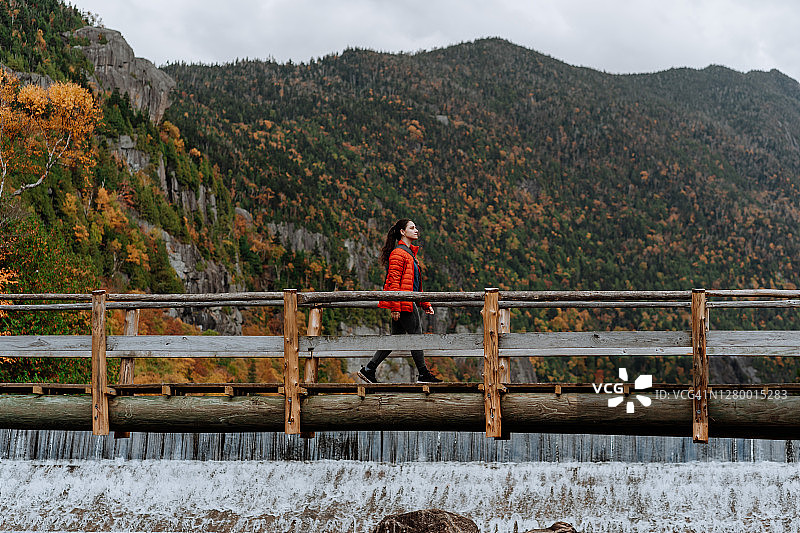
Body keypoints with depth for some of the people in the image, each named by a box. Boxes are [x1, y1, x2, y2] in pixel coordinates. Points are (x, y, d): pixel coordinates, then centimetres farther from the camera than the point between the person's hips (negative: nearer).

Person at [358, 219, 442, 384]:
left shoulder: (409, 253, 21)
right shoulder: (398, 253, -11)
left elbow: (415, 283, 26)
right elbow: (394, 281, -17)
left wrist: (425, 304, 24)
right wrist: (395, 307, -22)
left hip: (410, 301, 10)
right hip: (403, 303, -10)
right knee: (416, 334, -4)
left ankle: (369, 369, 10)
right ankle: (423, 374, 2)